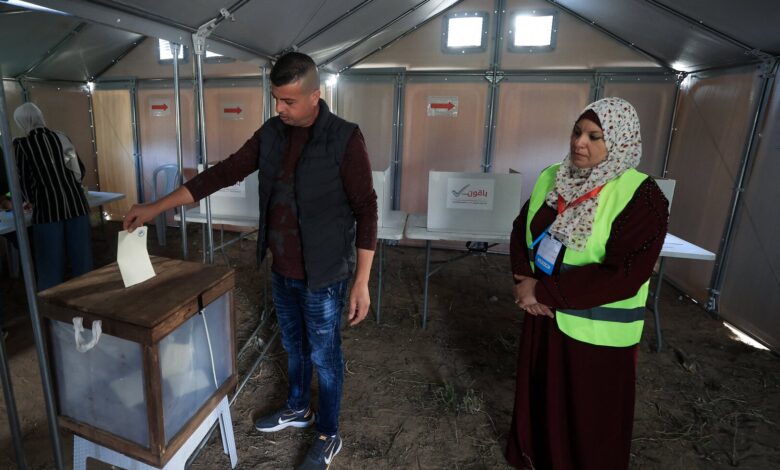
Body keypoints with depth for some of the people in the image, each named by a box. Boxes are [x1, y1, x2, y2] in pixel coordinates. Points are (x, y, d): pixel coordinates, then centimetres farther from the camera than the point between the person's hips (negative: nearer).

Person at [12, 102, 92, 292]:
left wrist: (31, 201, 20)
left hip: (47, 207, -3)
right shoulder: (61, 137, 7)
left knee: (51, 263, 5)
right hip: (75, 202, 3)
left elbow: (24, 180, 1)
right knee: (82, 257, 9)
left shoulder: (22, 144, -4)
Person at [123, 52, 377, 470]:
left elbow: (365, 211, -16)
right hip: (281, 271, 6)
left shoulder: (344, 139, -17)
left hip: (322, 276, -6)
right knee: (294, 346, 24)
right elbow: (223, 173, 4)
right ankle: (297, 409, 49)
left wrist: (361, 282, -17)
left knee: (324, 356, 11)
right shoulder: (271, 134, 1)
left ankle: (328, 435, 34)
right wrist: (156, 207, 1)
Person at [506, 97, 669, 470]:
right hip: (543, 316, 6)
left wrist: (542, 292, -22)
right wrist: (524, 280, -12)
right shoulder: (551, 178, 0)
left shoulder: (641, 197, -18)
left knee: (588, 417, 14)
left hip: (596, 330, -5)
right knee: (539, 397, 23)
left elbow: (623, 276, -24)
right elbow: (522, 229, 6)